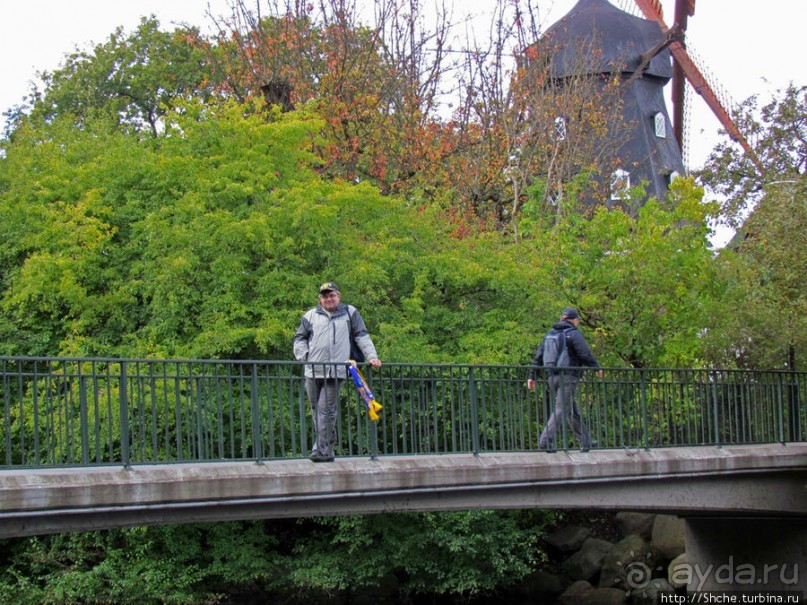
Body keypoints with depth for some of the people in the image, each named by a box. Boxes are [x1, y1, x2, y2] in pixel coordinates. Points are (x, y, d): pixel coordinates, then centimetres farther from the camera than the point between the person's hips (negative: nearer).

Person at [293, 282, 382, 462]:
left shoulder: (350, 313, 12)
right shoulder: (311, 316, 14)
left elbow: (362, 337, 14)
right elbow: (299, 338, 20)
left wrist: (372, 356, 4)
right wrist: (303, 356, 4)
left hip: (336, 372, -3)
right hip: (313, 372, 3)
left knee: (326, 410, -11)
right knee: (316, 411, 6)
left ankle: (321, 450, -14)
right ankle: (327, 449, 17)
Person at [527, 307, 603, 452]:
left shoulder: (551, 333, 15)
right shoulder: (574, 334, -5)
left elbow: (539, 356, 12)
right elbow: (585, 354, -12)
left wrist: (532, 376, 12)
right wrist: (597, 367, 2)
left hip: (553, 377, 7)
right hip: (568, 376, -7)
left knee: (572, 410, 14)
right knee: (561, 410, -10)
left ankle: (585, 441, 20)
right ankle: (546, 440, -21)